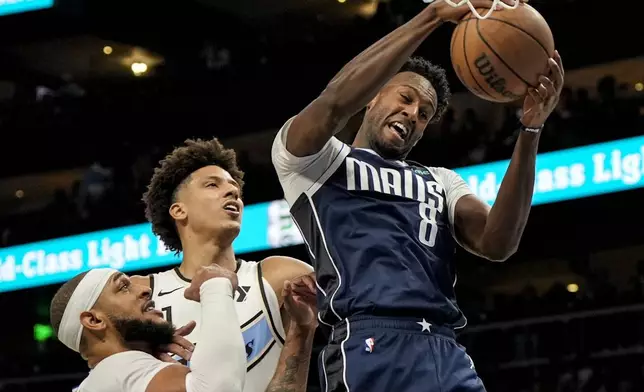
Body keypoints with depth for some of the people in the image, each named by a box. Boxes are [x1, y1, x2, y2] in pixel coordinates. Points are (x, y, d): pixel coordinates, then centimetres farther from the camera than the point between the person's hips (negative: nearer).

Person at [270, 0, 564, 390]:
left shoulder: (442, 181, 28)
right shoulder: (312, 161, 14)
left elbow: (496, 243, 7)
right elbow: (336, 101, -10)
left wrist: (530, 130, -4)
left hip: (447, 353, 5)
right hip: (370, 346, -5)